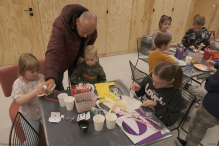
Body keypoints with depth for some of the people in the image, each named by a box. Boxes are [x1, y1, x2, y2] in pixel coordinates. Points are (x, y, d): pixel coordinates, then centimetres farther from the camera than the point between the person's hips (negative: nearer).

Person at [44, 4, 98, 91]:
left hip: (76, 58, 3)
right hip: (61, 59, -3)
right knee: (57, 82, 11)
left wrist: (83, 55, -10)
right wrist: (50, 78, -61)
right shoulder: (61, 25, -40)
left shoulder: (90, 24, -23)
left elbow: (91, 40, 0)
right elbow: (53, 53, -49)